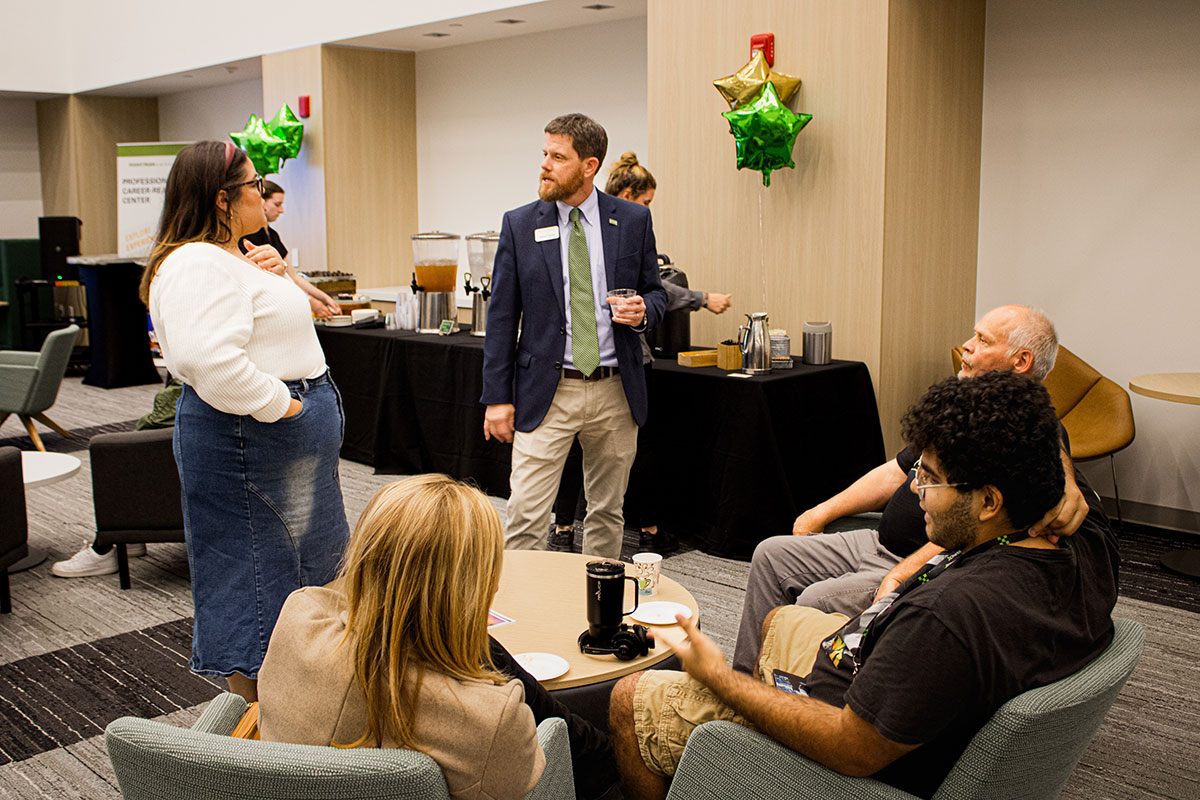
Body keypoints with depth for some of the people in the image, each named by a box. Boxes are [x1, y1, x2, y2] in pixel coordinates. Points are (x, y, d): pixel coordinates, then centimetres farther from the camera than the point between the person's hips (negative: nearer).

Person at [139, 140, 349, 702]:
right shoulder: (199, 265, -20)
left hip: (279, 441, 11)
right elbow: (211, 360, -34)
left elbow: (277, 324, 24)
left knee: (293, 567, 19)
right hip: (246, 443, -11)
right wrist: (280, 404, -23)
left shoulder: (232, 259, 15)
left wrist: (277, 274, 5)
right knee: (255, 571, -2)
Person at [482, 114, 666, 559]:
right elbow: (502, 317, 1)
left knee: (607, 512, 14)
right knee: (526, 518, -6)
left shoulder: (633, 221, 2)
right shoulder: (520, 225, 0)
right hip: (547, 393, -1)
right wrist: (497, 398, -3)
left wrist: (643, 311, -12)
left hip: (616, 392, 2)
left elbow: (655, 291, 13)